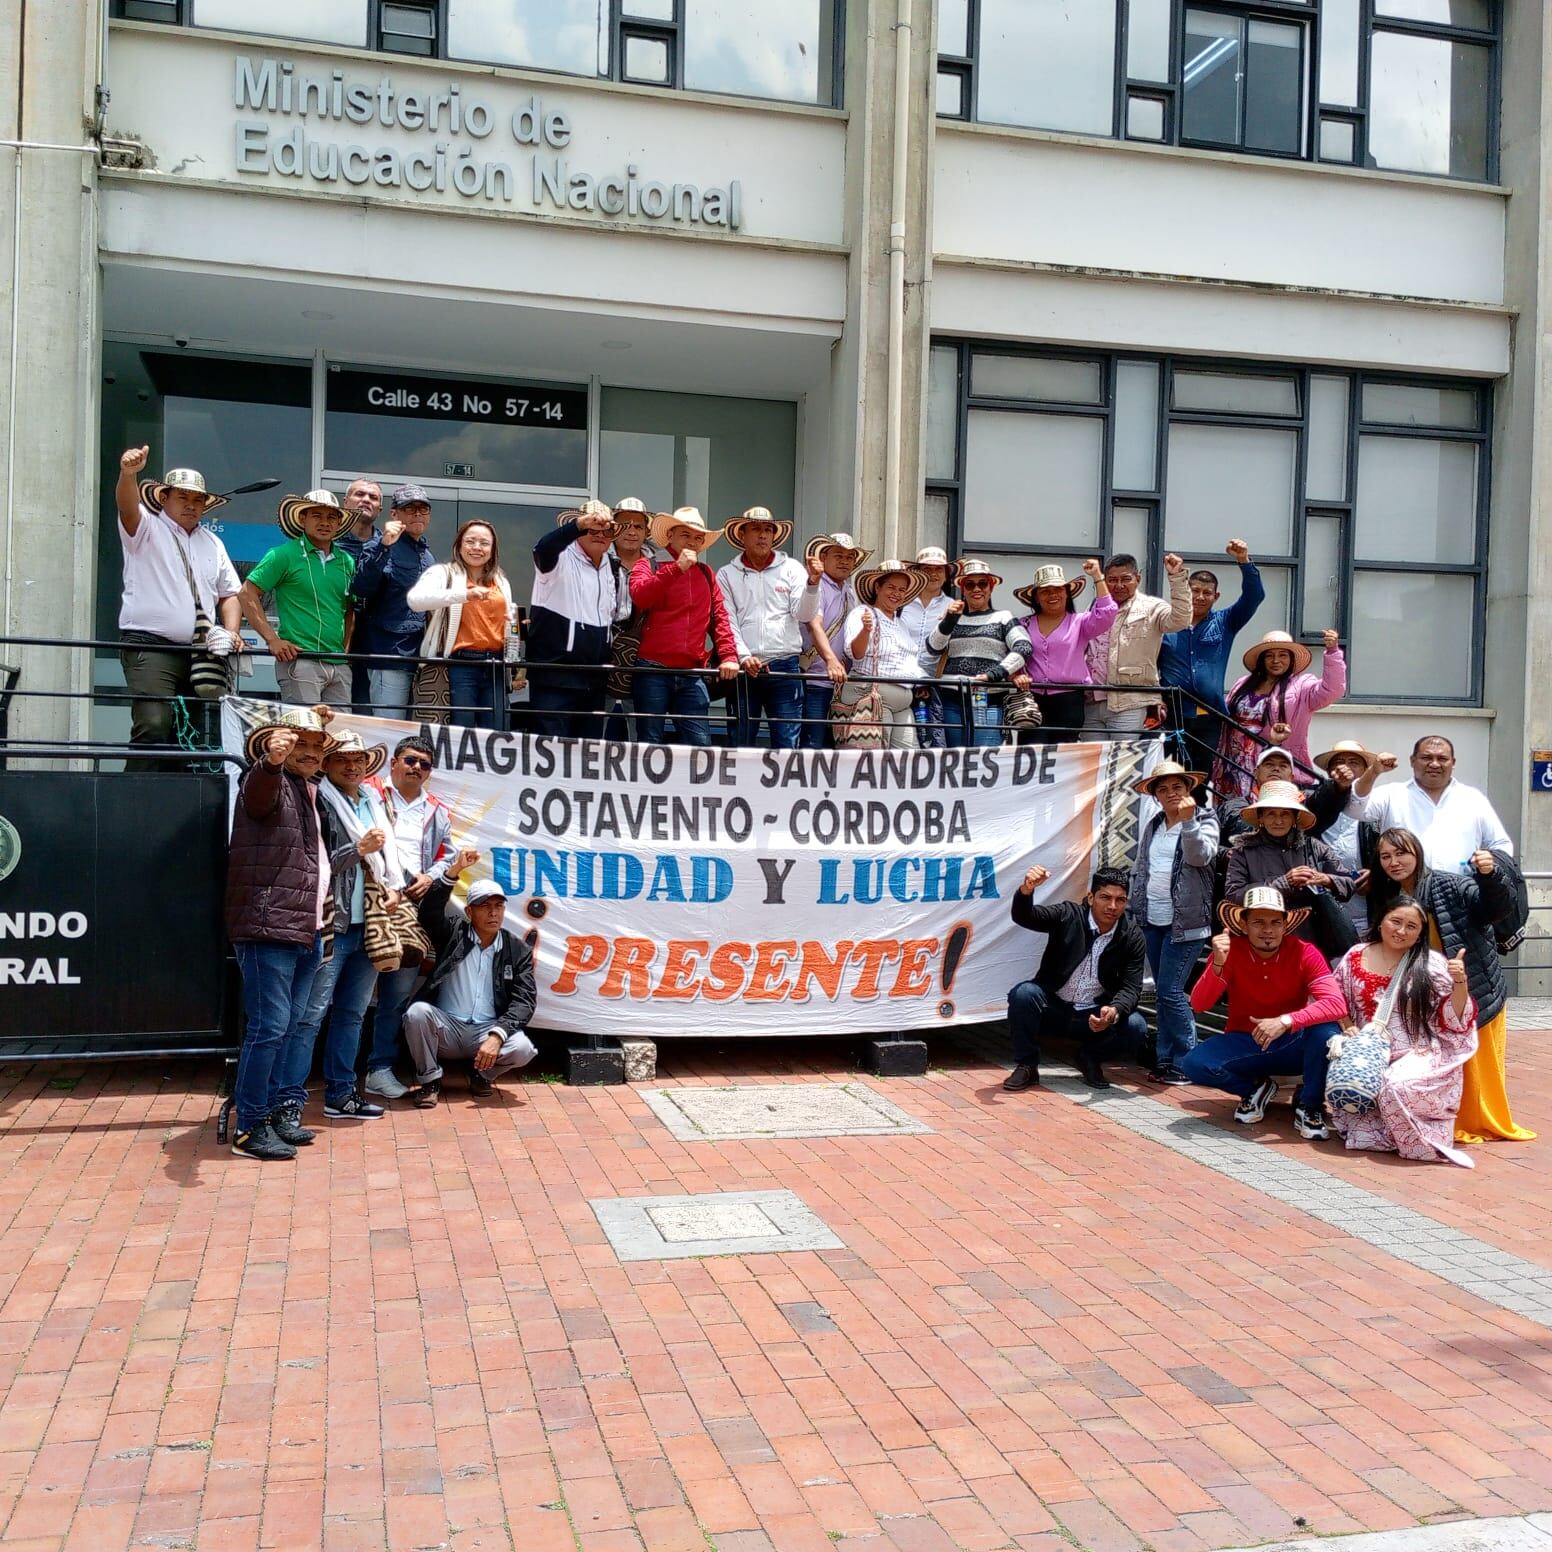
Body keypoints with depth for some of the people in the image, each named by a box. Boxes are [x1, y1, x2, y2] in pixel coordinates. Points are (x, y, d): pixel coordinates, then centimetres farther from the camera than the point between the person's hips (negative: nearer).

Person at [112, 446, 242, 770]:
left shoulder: (212, 543, 21)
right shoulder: (147, 529, 4)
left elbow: (230, 594, 21)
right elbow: (127, 507, -18)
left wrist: (231, 632, 3)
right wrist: (128, 473, -39)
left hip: (200, 652, 6)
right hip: (149, 646, -6)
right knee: (153, 725, -21)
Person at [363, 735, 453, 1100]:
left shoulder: (437, 812, 20)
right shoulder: (370, 793, 6)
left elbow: (446, 856, 24)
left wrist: (429, 878, 5)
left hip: (413, 909, 5)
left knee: (399, 993, 5)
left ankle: (380, 1069, 12)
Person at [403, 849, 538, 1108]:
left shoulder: (518, 950, 4)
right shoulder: (454, 932, 4)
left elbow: (524, 1000, -5)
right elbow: (430, 912, -18)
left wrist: (496, 1035, -22)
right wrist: (453, 870, -31)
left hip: (488, 1031, 0)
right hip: (447, 1028, 0)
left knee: (522, 1049, -28)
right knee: (417, 1012, -30)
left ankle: (482, 1075, 7)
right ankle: (430, 1081, -6)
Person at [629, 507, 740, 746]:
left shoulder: (706, 574, 20)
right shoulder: (649, 565, 8)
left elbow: (719, 617, 13)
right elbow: (639, 596, -13)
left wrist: (729, 655, -1)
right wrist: (677, 567, -14)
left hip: (692, 674, 3)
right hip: (653, 671, -3)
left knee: (700, 744, -3)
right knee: (651, 743, -1)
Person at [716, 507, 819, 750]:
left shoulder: (792, 569, 9)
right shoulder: (727, 575, 9)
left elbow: (804, 614, -1)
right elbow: (727, 622, 1)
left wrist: (812, 583, -18)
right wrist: (744, 656, -12)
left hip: (784, 666, 0)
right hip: (743, 667, 0)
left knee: (787, 743, -4)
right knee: (742, 742, 4)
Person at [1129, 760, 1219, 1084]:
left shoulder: (1204, 820, -2)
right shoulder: (1151, 826, 14)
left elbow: (1200, 857, -19)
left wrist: (1188, 821, -33)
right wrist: (1135, 910, 13)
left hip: (1186, 922, -6)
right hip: (1153, 922, 6)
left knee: (1170, 992, -10)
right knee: (1163, 993, 11)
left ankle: (1185, 1063, 0)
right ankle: (1166, 1061, 18)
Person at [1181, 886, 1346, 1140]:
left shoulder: (1304, 953, -14)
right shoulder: (1230, 950, -11)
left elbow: (1336, 1004, -27)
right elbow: (1199, 1005, -16)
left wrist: (1285, 1021, -40)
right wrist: (1218, 964, -34)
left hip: (1293, 1046, -1)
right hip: (1245, 1044, 1)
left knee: (1327, 1032, -33)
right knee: (1194, 1064, -25)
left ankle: (1308, 1107, -8)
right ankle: (1256, 1089, 5)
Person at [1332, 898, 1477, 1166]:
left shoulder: (1432, 964, -1)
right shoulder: (1355, 957, 6)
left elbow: (1454, 1021, -2)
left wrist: (1459, 982, -17)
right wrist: (1349, 1029, -1)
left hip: (1420, 1056, -4)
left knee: (1397, 1086, -35)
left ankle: (1422, 1142, -7)